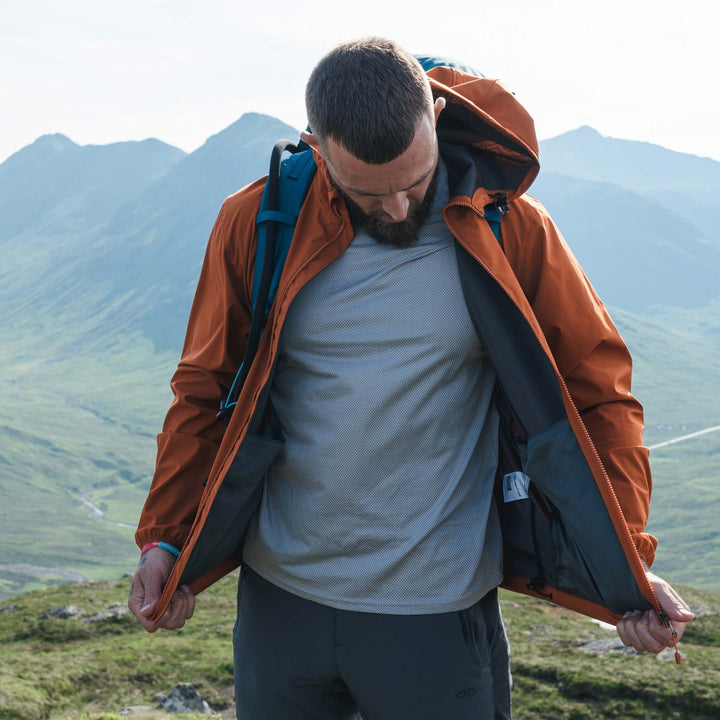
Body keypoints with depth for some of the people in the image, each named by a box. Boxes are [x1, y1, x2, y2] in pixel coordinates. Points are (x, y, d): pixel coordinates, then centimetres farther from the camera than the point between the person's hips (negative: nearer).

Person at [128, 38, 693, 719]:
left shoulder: (508, 231, -7)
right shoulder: (256, 224, -4)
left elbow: (596, 389, -2)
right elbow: (206, 388, 5)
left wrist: (630, 560, -9)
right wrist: (165, 540, 0)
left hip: (437, 612, -1)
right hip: (279, 598, 2)